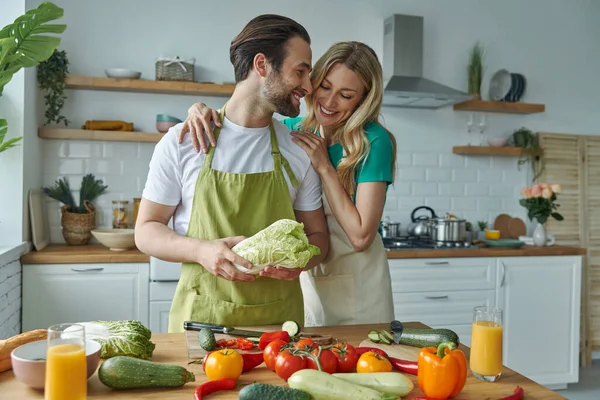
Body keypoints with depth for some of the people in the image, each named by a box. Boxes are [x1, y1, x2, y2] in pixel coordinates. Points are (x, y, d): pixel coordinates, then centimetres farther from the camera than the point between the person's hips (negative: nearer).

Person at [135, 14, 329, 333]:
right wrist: (202, 250, -21)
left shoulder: (300, 150, 1)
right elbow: (146, 231, -1)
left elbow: (317, 235, 8)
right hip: (201, 317, -2)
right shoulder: (181, 141, -6)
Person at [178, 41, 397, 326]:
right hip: (305, 279, 4)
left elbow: (360, 237, -20)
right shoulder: (295, 129, -1)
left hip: (357, 289, -4)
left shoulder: (374, 142, -16)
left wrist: (324, 167, -22)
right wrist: (200, 109, -21)